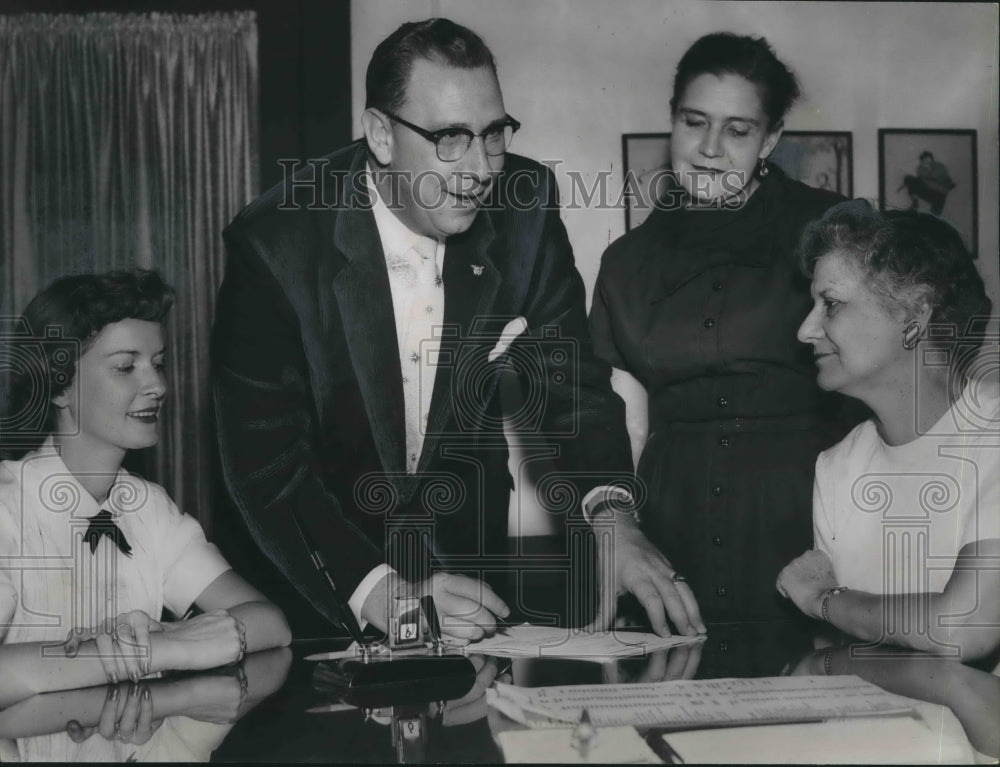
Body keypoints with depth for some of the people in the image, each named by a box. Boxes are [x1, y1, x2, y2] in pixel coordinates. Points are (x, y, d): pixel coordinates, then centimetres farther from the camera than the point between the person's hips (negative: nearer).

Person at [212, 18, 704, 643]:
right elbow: (266, 457, -23)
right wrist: (379, 592, -35)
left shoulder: (525, 207, -11)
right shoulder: (276, 244, -22)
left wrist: (612, 518, -26)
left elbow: (567, 375, -8)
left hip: (466, 548, 3)